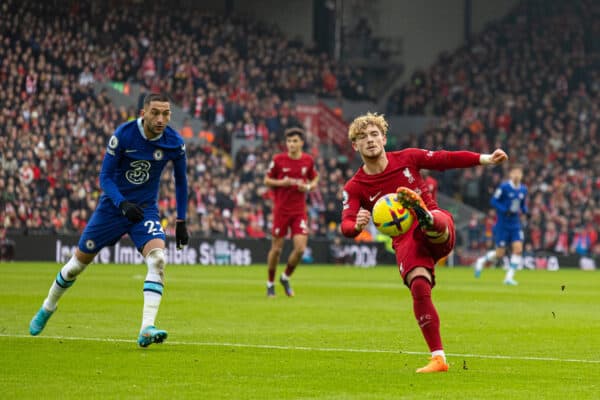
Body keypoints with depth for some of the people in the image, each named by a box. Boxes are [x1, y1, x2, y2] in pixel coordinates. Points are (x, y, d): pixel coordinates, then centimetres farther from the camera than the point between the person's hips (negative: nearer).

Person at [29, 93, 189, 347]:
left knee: (157, 259, -26)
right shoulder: (123, 135, -19)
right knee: (79, 261, 10)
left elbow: (180, 181, 6)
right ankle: (48, 307, 38)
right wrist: (122, 204, -30)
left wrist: (181, 222, 5)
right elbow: (105, 176, -13)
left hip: (145, 210, 1)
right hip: (113, 205, -1)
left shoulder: (175, 143, -11)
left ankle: (147, 330, -31)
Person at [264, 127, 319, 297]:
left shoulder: (308, 160, 1)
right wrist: (281, 182, -16)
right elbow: (267, 180, 3)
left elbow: (314, 178, 16)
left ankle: (286, 278, 17)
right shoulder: (278, 159, -6)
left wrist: (308, 186, -6)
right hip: (281, 210, -2)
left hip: (299, 210, 2)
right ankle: (271, 283, 21)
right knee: (276, 248, 2)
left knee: (300, 248, -8)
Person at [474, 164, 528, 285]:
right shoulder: (504, 187, -12)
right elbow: (493, 201, -11)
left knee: (518, 249, -12)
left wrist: (524, 210, -5)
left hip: (515, 225, 5)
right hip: (502, 224, -5)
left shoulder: (523, 189, 5)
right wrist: (506, 210, -24)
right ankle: (482, 261, 29)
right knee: (500, 253, -2)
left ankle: (509, 277, -4)